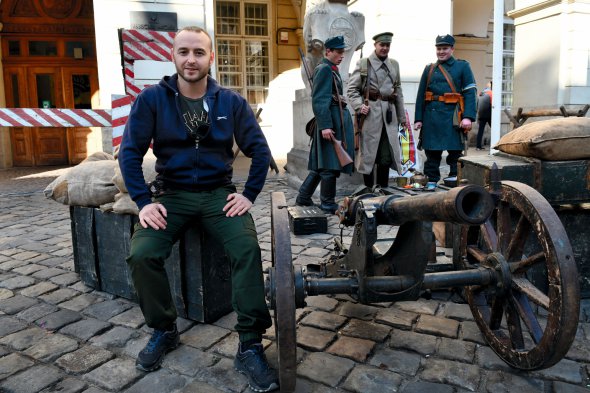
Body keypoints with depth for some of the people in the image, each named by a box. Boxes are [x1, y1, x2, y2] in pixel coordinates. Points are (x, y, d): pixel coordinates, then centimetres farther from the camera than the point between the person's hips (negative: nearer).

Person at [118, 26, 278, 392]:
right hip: (172, 193, 1)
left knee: (248, 249, -26)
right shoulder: (152, 98, -2)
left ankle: (250, 346, -13)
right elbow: (130, 152, -2)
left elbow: (260, 150, 4)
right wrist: (144, 201, -11)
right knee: (142, 255, -23)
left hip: (219, 192, 0)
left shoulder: (231, 101, 1)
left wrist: (249, 195, -6)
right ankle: (165, 330, 5)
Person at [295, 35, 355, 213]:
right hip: (330, 120, -10)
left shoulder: (332, 69, 19)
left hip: (338, 119, 10)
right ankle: (328, 205, 5)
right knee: (330, 164, -4)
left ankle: (303, 197, 20)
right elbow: (319, 100, -19)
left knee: (322, 162, 13)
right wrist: (325, 125, -26)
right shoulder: (324, 69, -11)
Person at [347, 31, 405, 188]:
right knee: (368, 153, 1)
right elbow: (352, 88, 1)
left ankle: (383, 188, 15)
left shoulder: (394, 65, 17)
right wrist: (359, 106, -14)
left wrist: (402, 116, 17)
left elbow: (398, 91, 19)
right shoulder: (363, 64, 3)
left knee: (387, 155, 4)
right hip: (370, 112, -4)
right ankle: (368, 189, 11)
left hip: (389, 114, 4)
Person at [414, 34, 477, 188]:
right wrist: (418, 119, 4)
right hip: (431, 116, 3)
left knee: (455, 150, 2)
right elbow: (421, 95, 11)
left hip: (453, 117, -2)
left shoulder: (463, 66, 6)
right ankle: (432, 181, 16)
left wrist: (468, 117, -14)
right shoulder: (429, 69, 14)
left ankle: (455, 180, 13)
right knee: (431, 152, 6)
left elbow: (470, 93, -2)